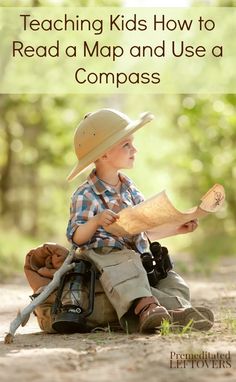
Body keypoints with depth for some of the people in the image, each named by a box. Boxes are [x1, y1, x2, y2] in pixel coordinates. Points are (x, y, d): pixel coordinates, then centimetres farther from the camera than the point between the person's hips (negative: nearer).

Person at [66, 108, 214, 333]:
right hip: (106, 259, -7)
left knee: (175, 284, -14)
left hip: (138, 258, 7)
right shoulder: (86, 196, -7)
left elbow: (148, 230, 18)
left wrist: (177, 228, 4)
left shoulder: (130, 189, 16)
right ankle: (146, 305, -59)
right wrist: (95, 221, -33)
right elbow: (76, 238, -14)